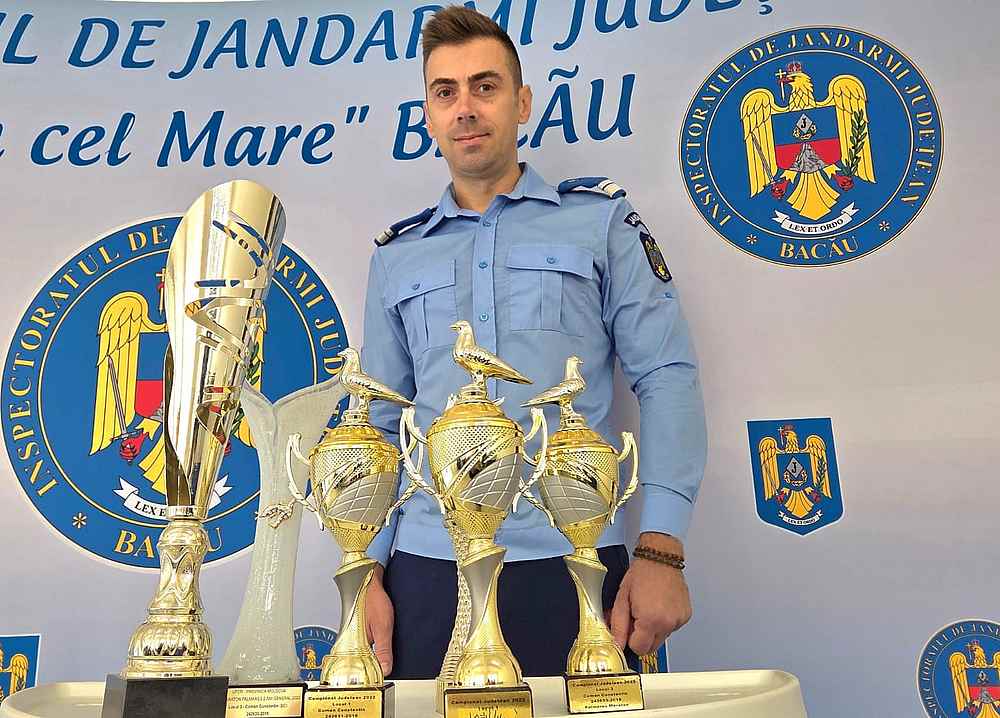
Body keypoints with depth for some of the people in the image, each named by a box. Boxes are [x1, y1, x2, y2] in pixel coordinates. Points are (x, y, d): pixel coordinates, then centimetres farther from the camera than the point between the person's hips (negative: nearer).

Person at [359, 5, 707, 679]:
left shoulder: (600, 217, 4)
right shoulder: (396, 256, 12)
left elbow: (668, 377, -2)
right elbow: (379, 422, 12)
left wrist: (661, 549, -11)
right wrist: (367, 569, 3)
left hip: (572, 560, -2)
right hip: (428, 568, 3)